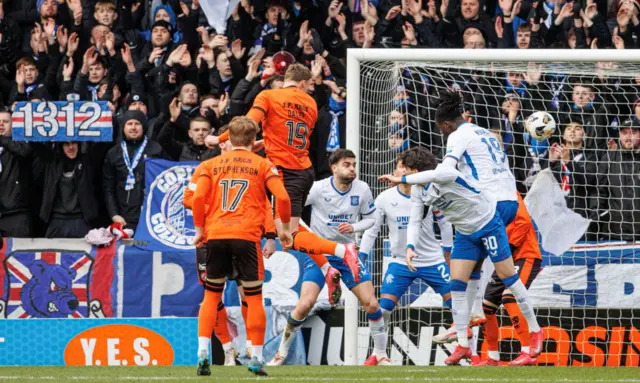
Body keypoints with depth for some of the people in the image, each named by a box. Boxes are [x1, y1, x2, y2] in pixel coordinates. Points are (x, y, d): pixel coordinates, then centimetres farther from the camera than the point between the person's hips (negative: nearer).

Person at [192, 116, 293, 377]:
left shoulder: (212, 164, 12)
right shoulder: (262, 165, 7)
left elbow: (198, 197, -1)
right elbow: (282, 197, -4)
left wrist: (199, 229, 10)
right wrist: (285, 228, 9)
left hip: (215, 235, 2)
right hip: (247, 237, -2)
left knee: (211, 295, 12)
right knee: (254, 297, 5)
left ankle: (202, 353, 1)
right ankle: (256, 358, 2)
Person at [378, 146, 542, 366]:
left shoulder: (444, 173, -27)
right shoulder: (417, 190, -1)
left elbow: (432, 176, -51)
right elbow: (415, 219, 1)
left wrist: (400, 180, -50)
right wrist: (410, 247, -13)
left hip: (488, 223, -8)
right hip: (465, 233, 8)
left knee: (508, 277, -4)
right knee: (457, 285, -1)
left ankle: (535, 331, 9)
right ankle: (463, 346, 3)